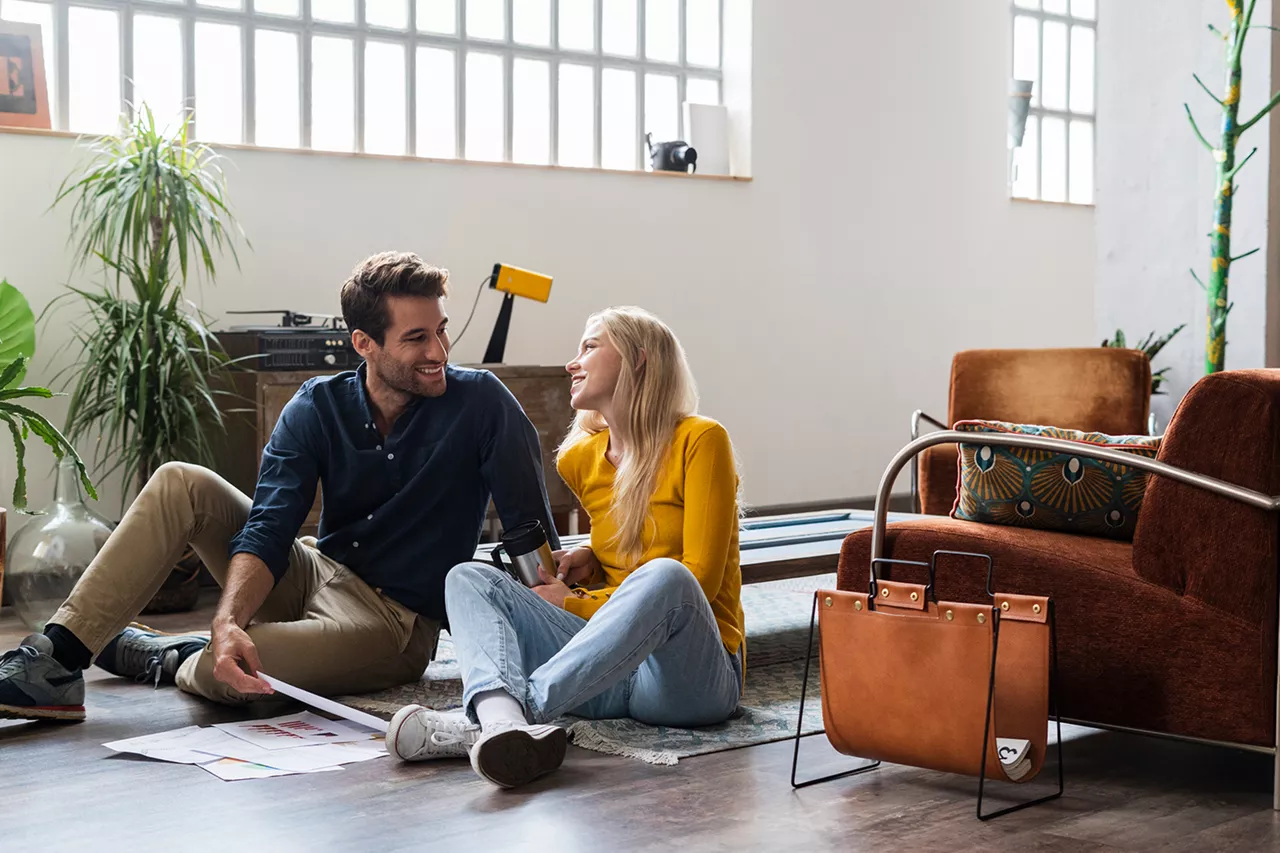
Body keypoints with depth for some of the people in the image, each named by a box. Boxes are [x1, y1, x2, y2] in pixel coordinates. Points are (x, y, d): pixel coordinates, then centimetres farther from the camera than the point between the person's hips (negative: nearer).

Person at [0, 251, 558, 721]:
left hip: (395, 621, -5)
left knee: (220, 675, -31)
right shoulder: (318, 407, -4)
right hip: (315, 573, 5)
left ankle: (164, 658, 7)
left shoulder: (480, 402, -14)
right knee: (181, 484, -13)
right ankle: (55, 659, -14)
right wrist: (228, 622, -32)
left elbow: (532, 532, -13)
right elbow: (268, 528, -13)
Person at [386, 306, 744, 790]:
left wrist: (576, 604, -6)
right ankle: (502, 718, -45)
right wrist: (588, 560, 8)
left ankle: (479, 720, -45)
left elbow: (700, 578, -8)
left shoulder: (699, 441, -4)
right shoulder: (581, 460, 14)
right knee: (468, 577, -10)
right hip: (609, 672, 6)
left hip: (692, 674, -5)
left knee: (663, 577, -37)